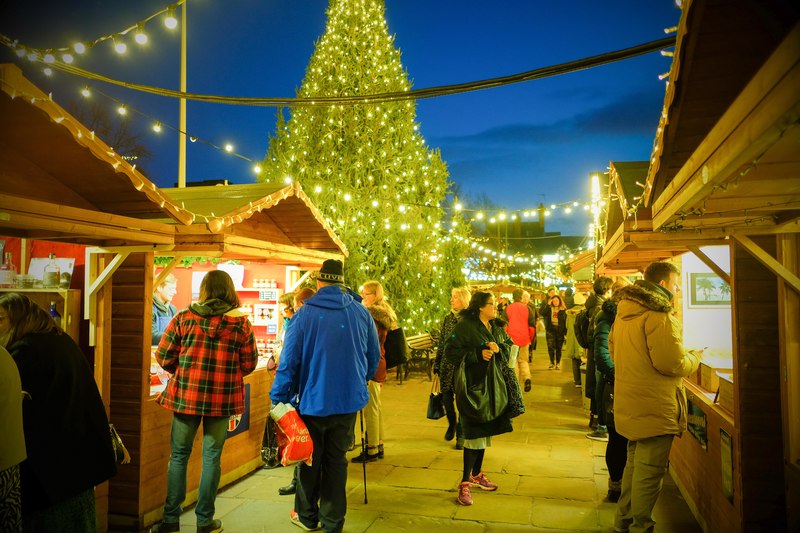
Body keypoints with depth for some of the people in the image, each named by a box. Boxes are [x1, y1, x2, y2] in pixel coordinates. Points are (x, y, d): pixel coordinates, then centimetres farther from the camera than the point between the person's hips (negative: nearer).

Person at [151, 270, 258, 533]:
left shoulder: (183, 318, -3)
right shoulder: (242, 322, -3)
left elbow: (164, 356, -1)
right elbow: (249, 364, -1)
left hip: (185, 395, 0)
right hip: (223, 398, 0)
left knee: (179, 455, 15)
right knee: (211, 456, 11)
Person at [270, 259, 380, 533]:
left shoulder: (304, 314, -12)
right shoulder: (361, 313, -3)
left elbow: (289, 361, -13)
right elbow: (374, 358, 5)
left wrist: (278, 398, -4)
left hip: (312, 400, -2)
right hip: (349, 401, 2)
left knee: (310, 459, 16)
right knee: (336, 460, 15)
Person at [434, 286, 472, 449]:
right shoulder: (447, 319, 7)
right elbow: (441, 343, 11)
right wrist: (437, 365, 10)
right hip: (447, 365, 4)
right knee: (446, 397, 9)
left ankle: (461, 434, 20)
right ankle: (452, 424, 37)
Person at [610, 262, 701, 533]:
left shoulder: (624, 312, 9)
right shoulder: (659, 317, -20)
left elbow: (613, 349, 18)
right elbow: (673, 363, -22)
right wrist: (696, 357, -3)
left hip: (630, 406, 9)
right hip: (655, 408, -9)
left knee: (634, 463, 22)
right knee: (649, 470, 4)